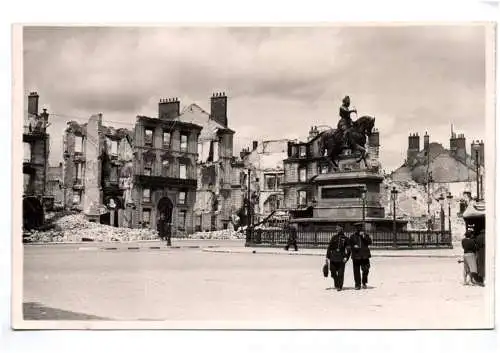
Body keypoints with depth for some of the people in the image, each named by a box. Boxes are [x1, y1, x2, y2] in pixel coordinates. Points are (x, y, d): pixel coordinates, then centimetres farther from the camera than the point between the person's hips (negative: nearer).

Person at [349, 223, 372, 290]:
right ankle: (357, 284, 8)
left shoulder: (365, 235, 10)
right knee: (356, 271, 0)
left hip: (365, 255, 0)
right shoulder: (352, 236, 9)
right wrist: (354, 246, -8)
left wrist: (364, 236, -13)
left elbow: (369, 242, -2)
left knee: (366, 270, -4)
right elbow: (349, 244, 12)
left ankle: (364, 282, 16)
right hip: (356, 256, 0)